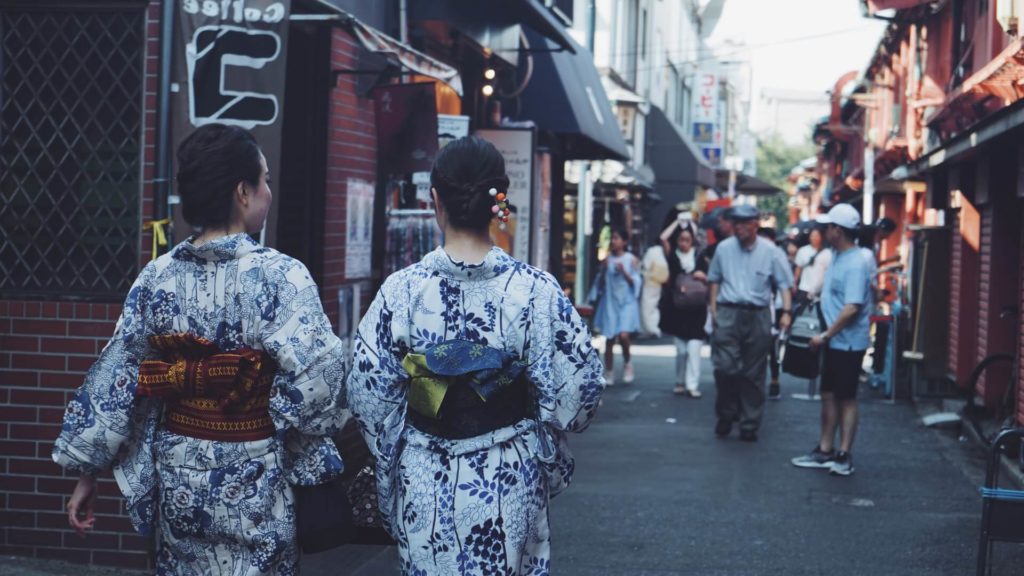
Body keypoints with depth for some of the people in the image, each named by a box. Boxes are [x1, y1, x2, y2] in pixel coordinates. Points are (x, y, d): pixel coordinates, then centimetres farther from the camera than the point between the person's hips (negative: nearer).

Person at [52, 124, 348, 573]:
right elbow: (315, 378, -23)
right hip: (250, 481, -4)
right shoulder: (280, 275, -15)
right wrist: (302, 456, -5)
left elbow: (114, 379, -1)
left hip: (177, 473, 4)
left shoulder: (157, 276, -2)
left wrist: (88, 471, 6)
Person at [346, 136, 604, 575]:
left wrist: (391, 469, 11)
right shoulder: (536, 291, -11)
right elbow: (579, 386, -7)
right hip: (510, 483, 0)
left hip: (425, 483, 0)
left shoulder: (401, 290, -10)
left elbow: (368, 393, -5)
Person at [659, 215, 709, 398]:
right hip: (676, 308, 0)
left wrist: (703, 276, -7)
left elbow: (709, 282, 14)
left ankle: (692, 385, -10)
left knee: (693, 348, -10)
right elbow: (663, 238, -9)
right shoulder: (673, 256, 7)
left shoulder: (700, 258, 8)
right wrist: (678, 222, 0)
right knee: (681, 349, 3)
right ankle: (680, 382, 16)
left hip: (696, 309, 0)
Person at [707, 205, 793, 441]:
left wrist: (786, 312, -13)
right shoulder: (724, 248, 4)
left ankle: (749, 424, 16)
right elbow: (715, 280, 15)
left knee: (753, 373, 6)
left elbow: (784, 284, -1)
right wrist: (713, 307, 8)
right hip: (728, 313, 0)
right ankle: (726, 415, 10)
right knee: (725, 367, -12)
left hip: (758, 317, 0)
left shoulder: (770, 251, -2)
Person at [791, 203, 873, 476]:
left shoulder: (855, 264, -20)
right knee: (828, 395, 14)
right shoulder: (838, 258, 10)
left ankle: (844, 456, 8)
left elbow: (852, 308, -25)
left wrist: (825, 335, -20)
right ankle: (825, 451, 23)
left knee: (846, 399, 0)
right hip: (834, 342, 9)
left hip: (848, 343, -9)